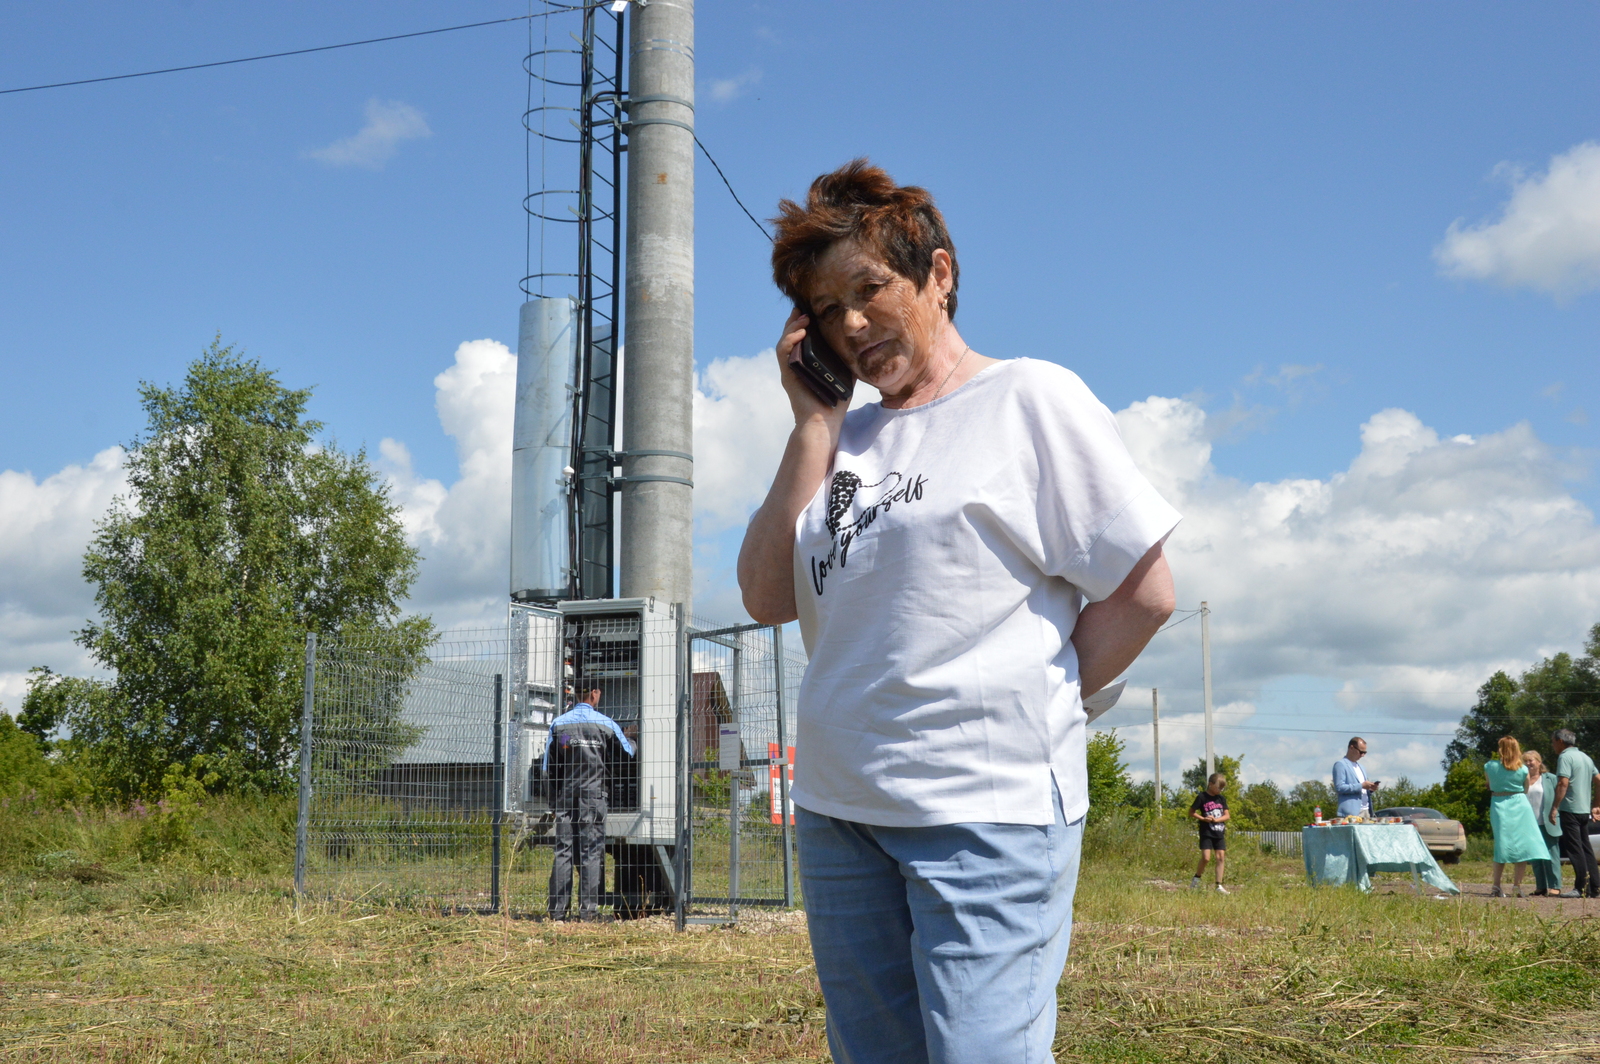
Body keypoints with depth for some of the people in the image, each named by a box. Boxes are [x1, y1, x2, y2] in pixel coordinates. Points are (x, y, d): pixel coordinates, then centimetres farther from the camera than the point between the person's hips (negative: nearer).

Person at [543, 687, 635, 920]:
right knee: (591, 852, 0)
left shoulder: (558, 724, 5)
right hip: (593, 796, -2)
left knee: (562, 851, 4)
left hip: (564, 796, 2)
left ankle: (557, 909, 3)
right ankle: (588, 909, -3)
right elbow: (627, 753, 14)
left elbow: (548, 768, 6)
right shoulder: (605, 723, 0)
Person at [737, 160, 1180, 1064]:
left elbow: (1145, 591, -4)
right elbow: (768, 598, 4)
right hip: (838, 807, 6)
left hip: (989, 808, -6)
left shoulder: (1029, 398, -2)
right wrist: (814, 422, 2)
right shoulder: (849, 437, 15)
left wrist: (1036, 706, -3)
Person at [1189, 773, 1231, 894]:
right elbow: (1191, 812, -1)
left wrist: (1216, 819, -11)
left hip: (1219, 833, 5)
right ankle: (1196, 879, 7)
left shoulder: (1222, 798, 9)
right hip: (1206, 833, -5)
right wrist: (1203, 818, -16)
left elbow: (1227, 815, 7)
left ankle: (1219, 886, 3)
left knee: (1221, 858, -1)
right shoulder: (1202, 797, -5)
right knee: (1206, 858, -15)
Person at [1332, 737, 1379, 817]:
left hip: (1366, 810, 8)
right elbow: (1339, 787, -13)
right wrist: (1361, 786, -15)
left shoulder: (1361, 767, 23)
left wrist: (1370, 788, 5)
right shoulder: (1340, 764, -2)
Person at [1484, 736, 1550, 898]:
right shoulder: (1523, 770, -2)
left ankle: (1496, 887, 1)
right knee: (1521, 846, 4)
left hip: (1498, 806, 1)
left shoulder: (1489, 767, -3)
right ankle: (1517, 886, 0)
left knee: (1501, 847, 7)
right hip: (1520, 806, -1)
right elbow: (1526, 791, 7)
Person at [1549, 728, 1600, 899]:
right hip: (1585, 810, 8)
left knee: (1574, 849, -6)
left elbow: (1563, 783, -20)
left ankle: (1582, 888, -9)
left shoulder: (1565, 757, -10)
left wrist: (1555, 808, -19)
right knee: (1585, 848, 12)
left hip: (1570, 809, -8)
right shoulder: (1586, 757, 17)